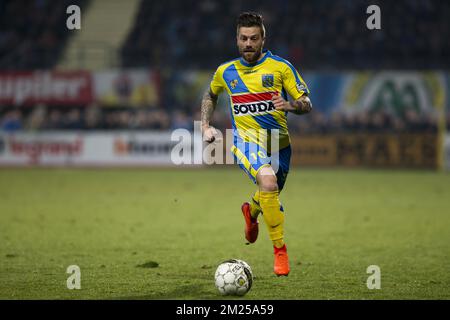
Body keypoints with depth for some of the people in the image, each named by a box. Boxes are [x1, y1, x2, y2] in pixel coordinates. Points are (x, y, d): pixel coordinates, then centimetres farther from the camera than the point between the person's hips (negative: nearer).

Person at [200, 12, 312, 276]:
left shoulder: (280, 67, -4)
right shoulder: (226, 71, 3)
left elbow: (307, 103, -5)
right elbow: (210, 96, 25)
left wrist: (290, 105, -27)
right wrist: (206, 126, 12)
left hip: (278, 142, 2)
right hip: (246, 140, -2)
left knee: (271, 194, 18)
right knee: (268, 181, -31)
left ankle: (251, 211, 58)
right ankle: (280, 250, -23)